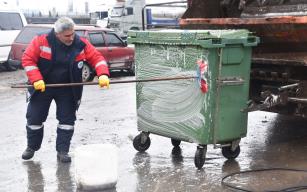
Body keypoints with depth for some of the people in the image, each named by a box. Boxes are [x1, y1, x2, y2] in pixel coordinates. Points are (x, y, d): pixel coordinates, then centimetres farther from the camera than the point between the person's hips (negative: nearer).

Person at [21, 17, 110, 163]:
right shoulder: (41, 41, -18)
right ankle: (32, 147, 31)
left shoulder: (81, 44, -13)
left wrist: (103, 74, -28)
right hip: (42, 87, -1)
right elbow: (28, 59, -14)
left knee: (67, 119, 1)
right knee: (34, 118, 8)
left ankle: (62, 151, 14)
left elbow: (97, 58, -11)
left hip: (67, 90, 1)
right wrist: (36, 79, -24)